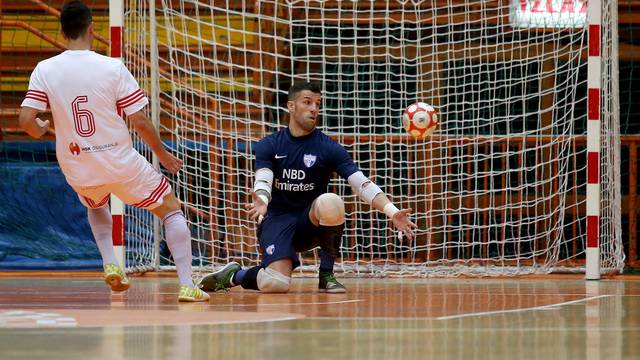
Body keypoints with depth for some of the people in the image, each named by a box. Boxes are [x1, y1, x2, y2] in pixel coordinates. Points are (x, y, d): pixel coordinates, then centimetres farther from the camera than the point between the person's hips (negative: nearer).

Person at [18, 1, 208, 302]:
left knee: (96, 205, 38)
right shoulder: (112, 68, -13)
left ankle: (110, 263, 14)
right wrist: (163, 155, 6)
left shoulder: (45, 70, -7)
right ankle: (186, 284, 2)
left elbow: (26, 121, -11)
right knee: (171, 209, 16)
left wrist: (40, 130, 13)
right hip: (120, 162, -3)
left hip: (78, 169, 3)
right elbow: (140, 122, -11)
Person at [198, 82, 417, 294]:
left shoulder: (329, 149, -4)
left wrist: (393, 213, -28)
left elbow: (362, 185, -12)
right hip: (277, 220, -1)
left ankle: (326, 275, -15)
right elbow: (263, 181, -15)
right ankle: (233, 275, 9)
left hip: (311, 221, 1)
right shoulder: (268, 146, -1)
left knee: (331, 202, -34)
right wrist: (262, 203, -41)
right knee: (276, 284, -26)